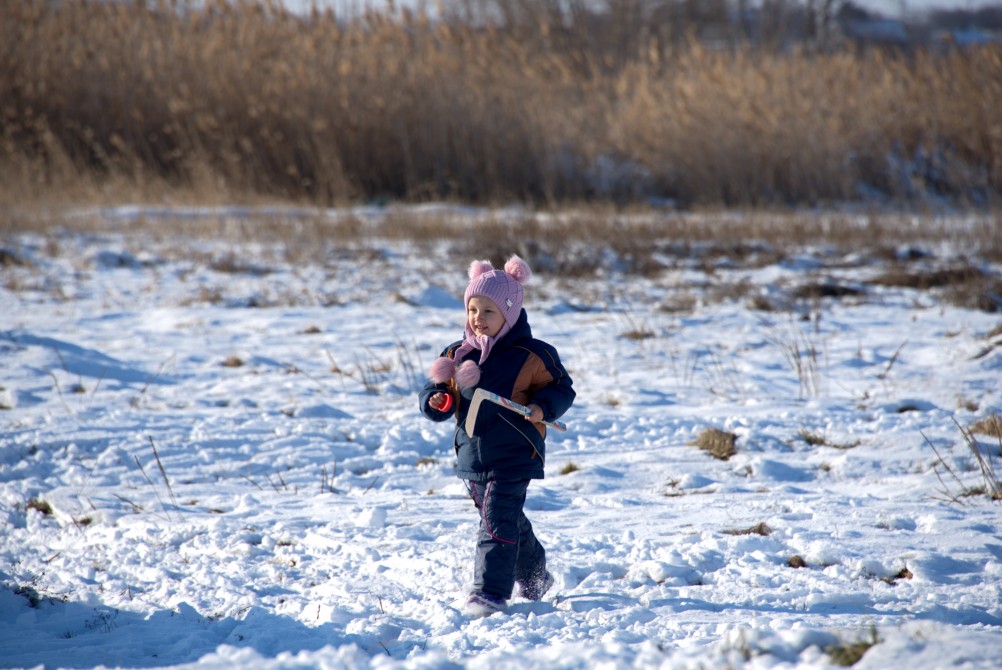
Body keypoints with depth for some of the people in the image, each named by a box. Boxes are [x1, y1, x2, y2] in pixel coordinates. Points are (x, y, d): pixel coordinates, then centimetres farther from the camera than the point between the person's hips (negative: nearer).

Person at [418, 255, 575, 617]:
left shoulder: (532, 356, -9)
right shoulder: (456, 355, 3)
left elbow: (561, 389, -1)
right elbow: (434, 390, 11)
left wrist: (542, 407, -20)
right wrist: (437, 401, -12)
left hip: (514, 458, -6)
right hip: (472, 456, 6)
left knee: (498, 522, -13)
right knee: (510, 522, 20)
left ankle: (492, 591, -11)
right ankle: (534, 577, 39)